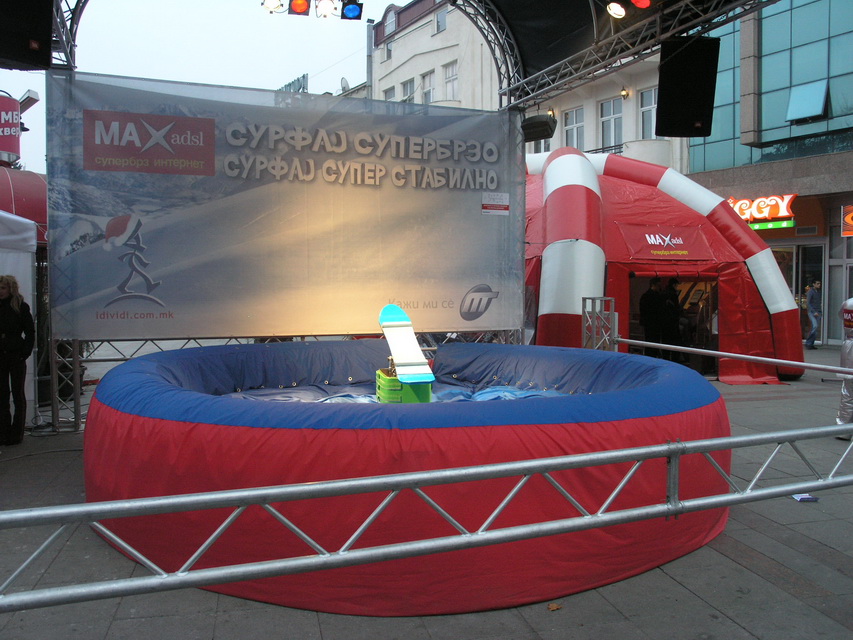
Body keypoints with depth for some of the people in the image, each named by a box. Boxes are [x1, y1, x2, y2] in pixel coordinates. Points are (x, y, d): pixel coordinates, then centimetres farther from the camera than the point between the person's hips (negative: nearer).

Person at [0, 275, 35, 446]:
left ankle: (17, 433, 10)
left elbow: (30, 333, -2)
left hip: (16, 356, -3)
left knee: (18, 395, 4)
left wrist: (24, 353, -10)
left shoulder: (21, 307, -3)